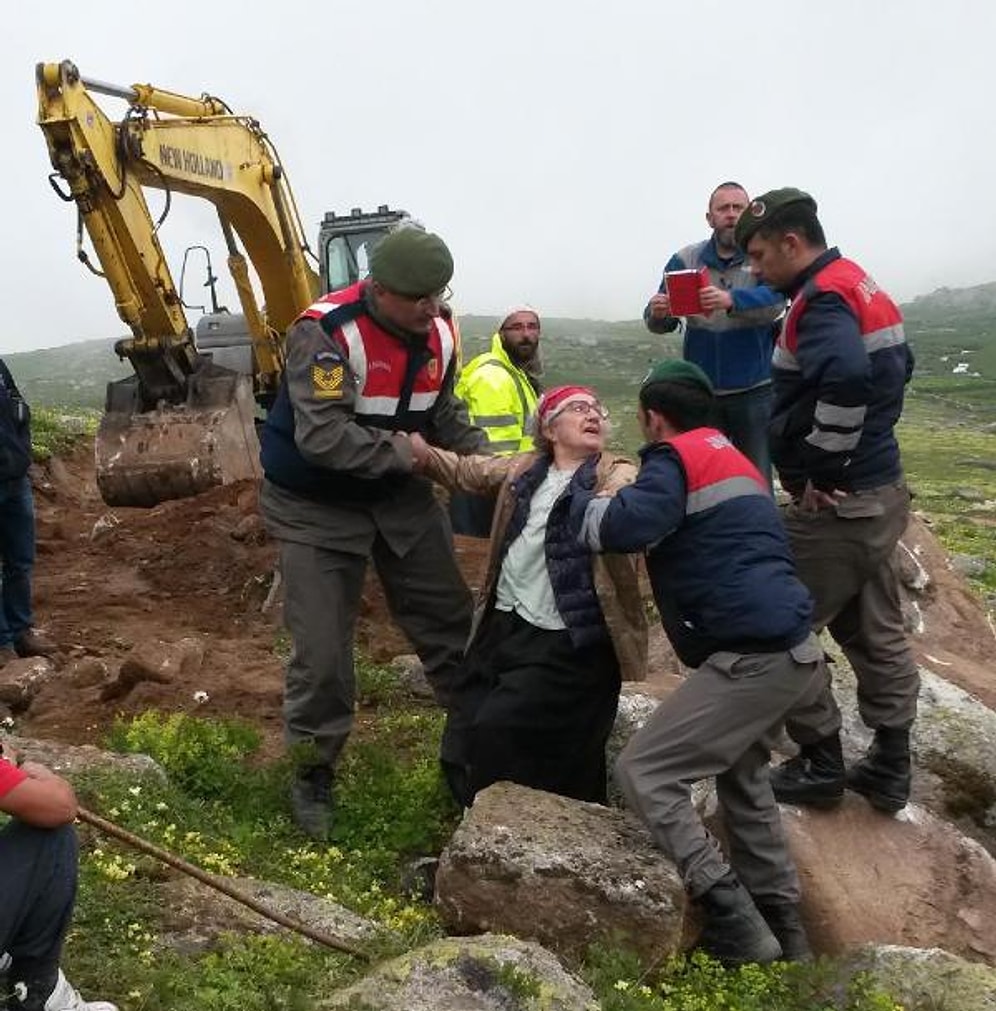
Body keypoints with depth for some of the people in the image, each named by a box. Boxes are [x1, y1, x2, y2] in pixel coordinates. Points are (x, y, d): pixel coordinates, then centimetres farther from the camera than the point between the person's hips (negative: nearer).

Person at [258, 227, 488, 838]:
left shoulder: (439, 332, -6)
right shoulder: (325, 331, -27)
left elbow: (445, 413, 6)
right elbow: (322, 437, -34)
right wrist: (404, 450, -26)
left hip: (402, 498, 6)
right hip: (316, 506, -5)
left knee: (454, 626, 9)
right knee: (322, 651, -1)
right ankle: (314, 774, 23)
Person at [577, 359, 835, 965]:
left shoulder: (677, 457, -5)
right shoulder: (732, 457, 23)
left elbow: (625, 527, -22)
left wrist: (580, 502, -1)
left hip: (752, 657, -10)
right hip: (794, 649, 10)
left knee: (644, 772, -6)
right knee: (742, 777, 26)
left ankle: (738, 928, -5)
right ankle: (780, 924, 31)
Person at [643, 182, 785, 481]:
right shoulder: (685, 260, 4)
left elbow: (774, 301, -22)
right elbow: (661, 325, -1)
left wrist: (731, 300, -41)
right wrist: (656, 313, -26)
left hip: (755, 391, -2)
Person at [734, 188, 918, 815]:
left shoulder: (823, 296, -17)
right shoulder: (862, 286, 14)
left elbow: (846, 378, -35)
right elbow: (900, 366, 25)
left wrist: (823, 468, -25)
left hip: (836, 503, -10)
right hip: (882, 491, 10)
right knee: (878, 634, 16)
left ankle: (821, 766, 15)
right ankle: (891, 770, 27)